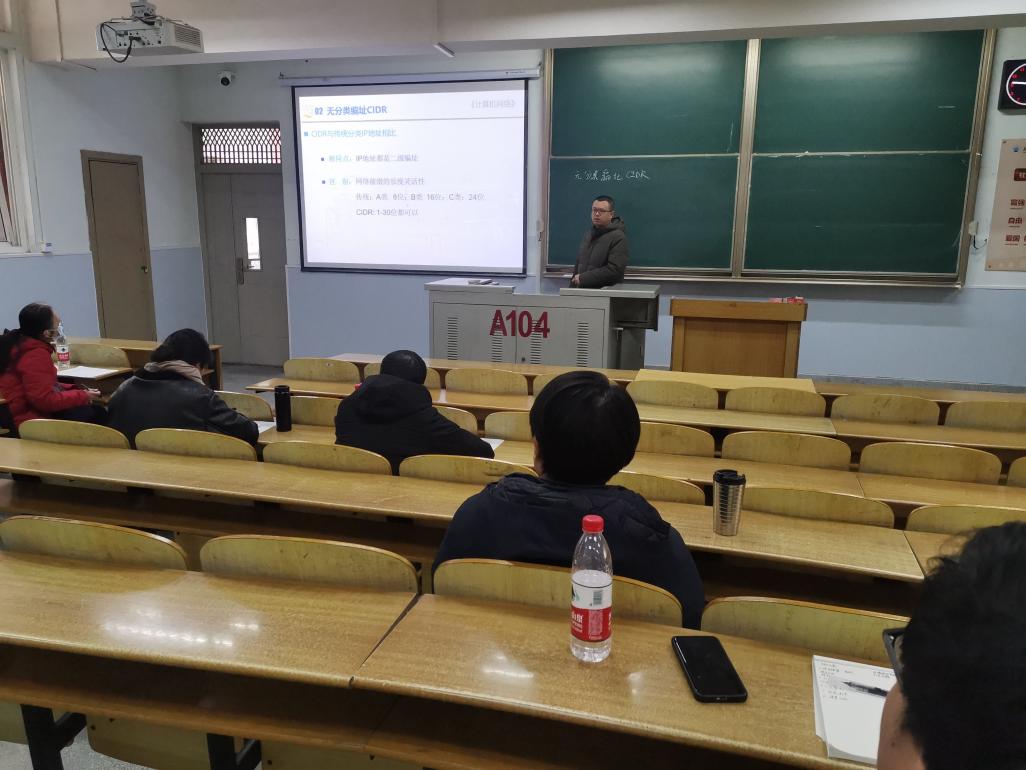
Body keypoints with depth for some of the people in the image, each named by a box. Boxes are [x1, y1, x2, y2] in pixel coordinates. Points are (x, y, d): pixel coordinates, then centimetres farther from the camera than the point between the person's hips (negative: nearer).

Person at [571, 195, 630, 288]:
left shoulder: (618, 238, -7)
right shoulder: (588, 235, 18)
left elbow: (615, 270, -17)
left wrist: (583, 278, -15)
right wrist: (572, 285, 11)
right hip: (582, 290, 6)